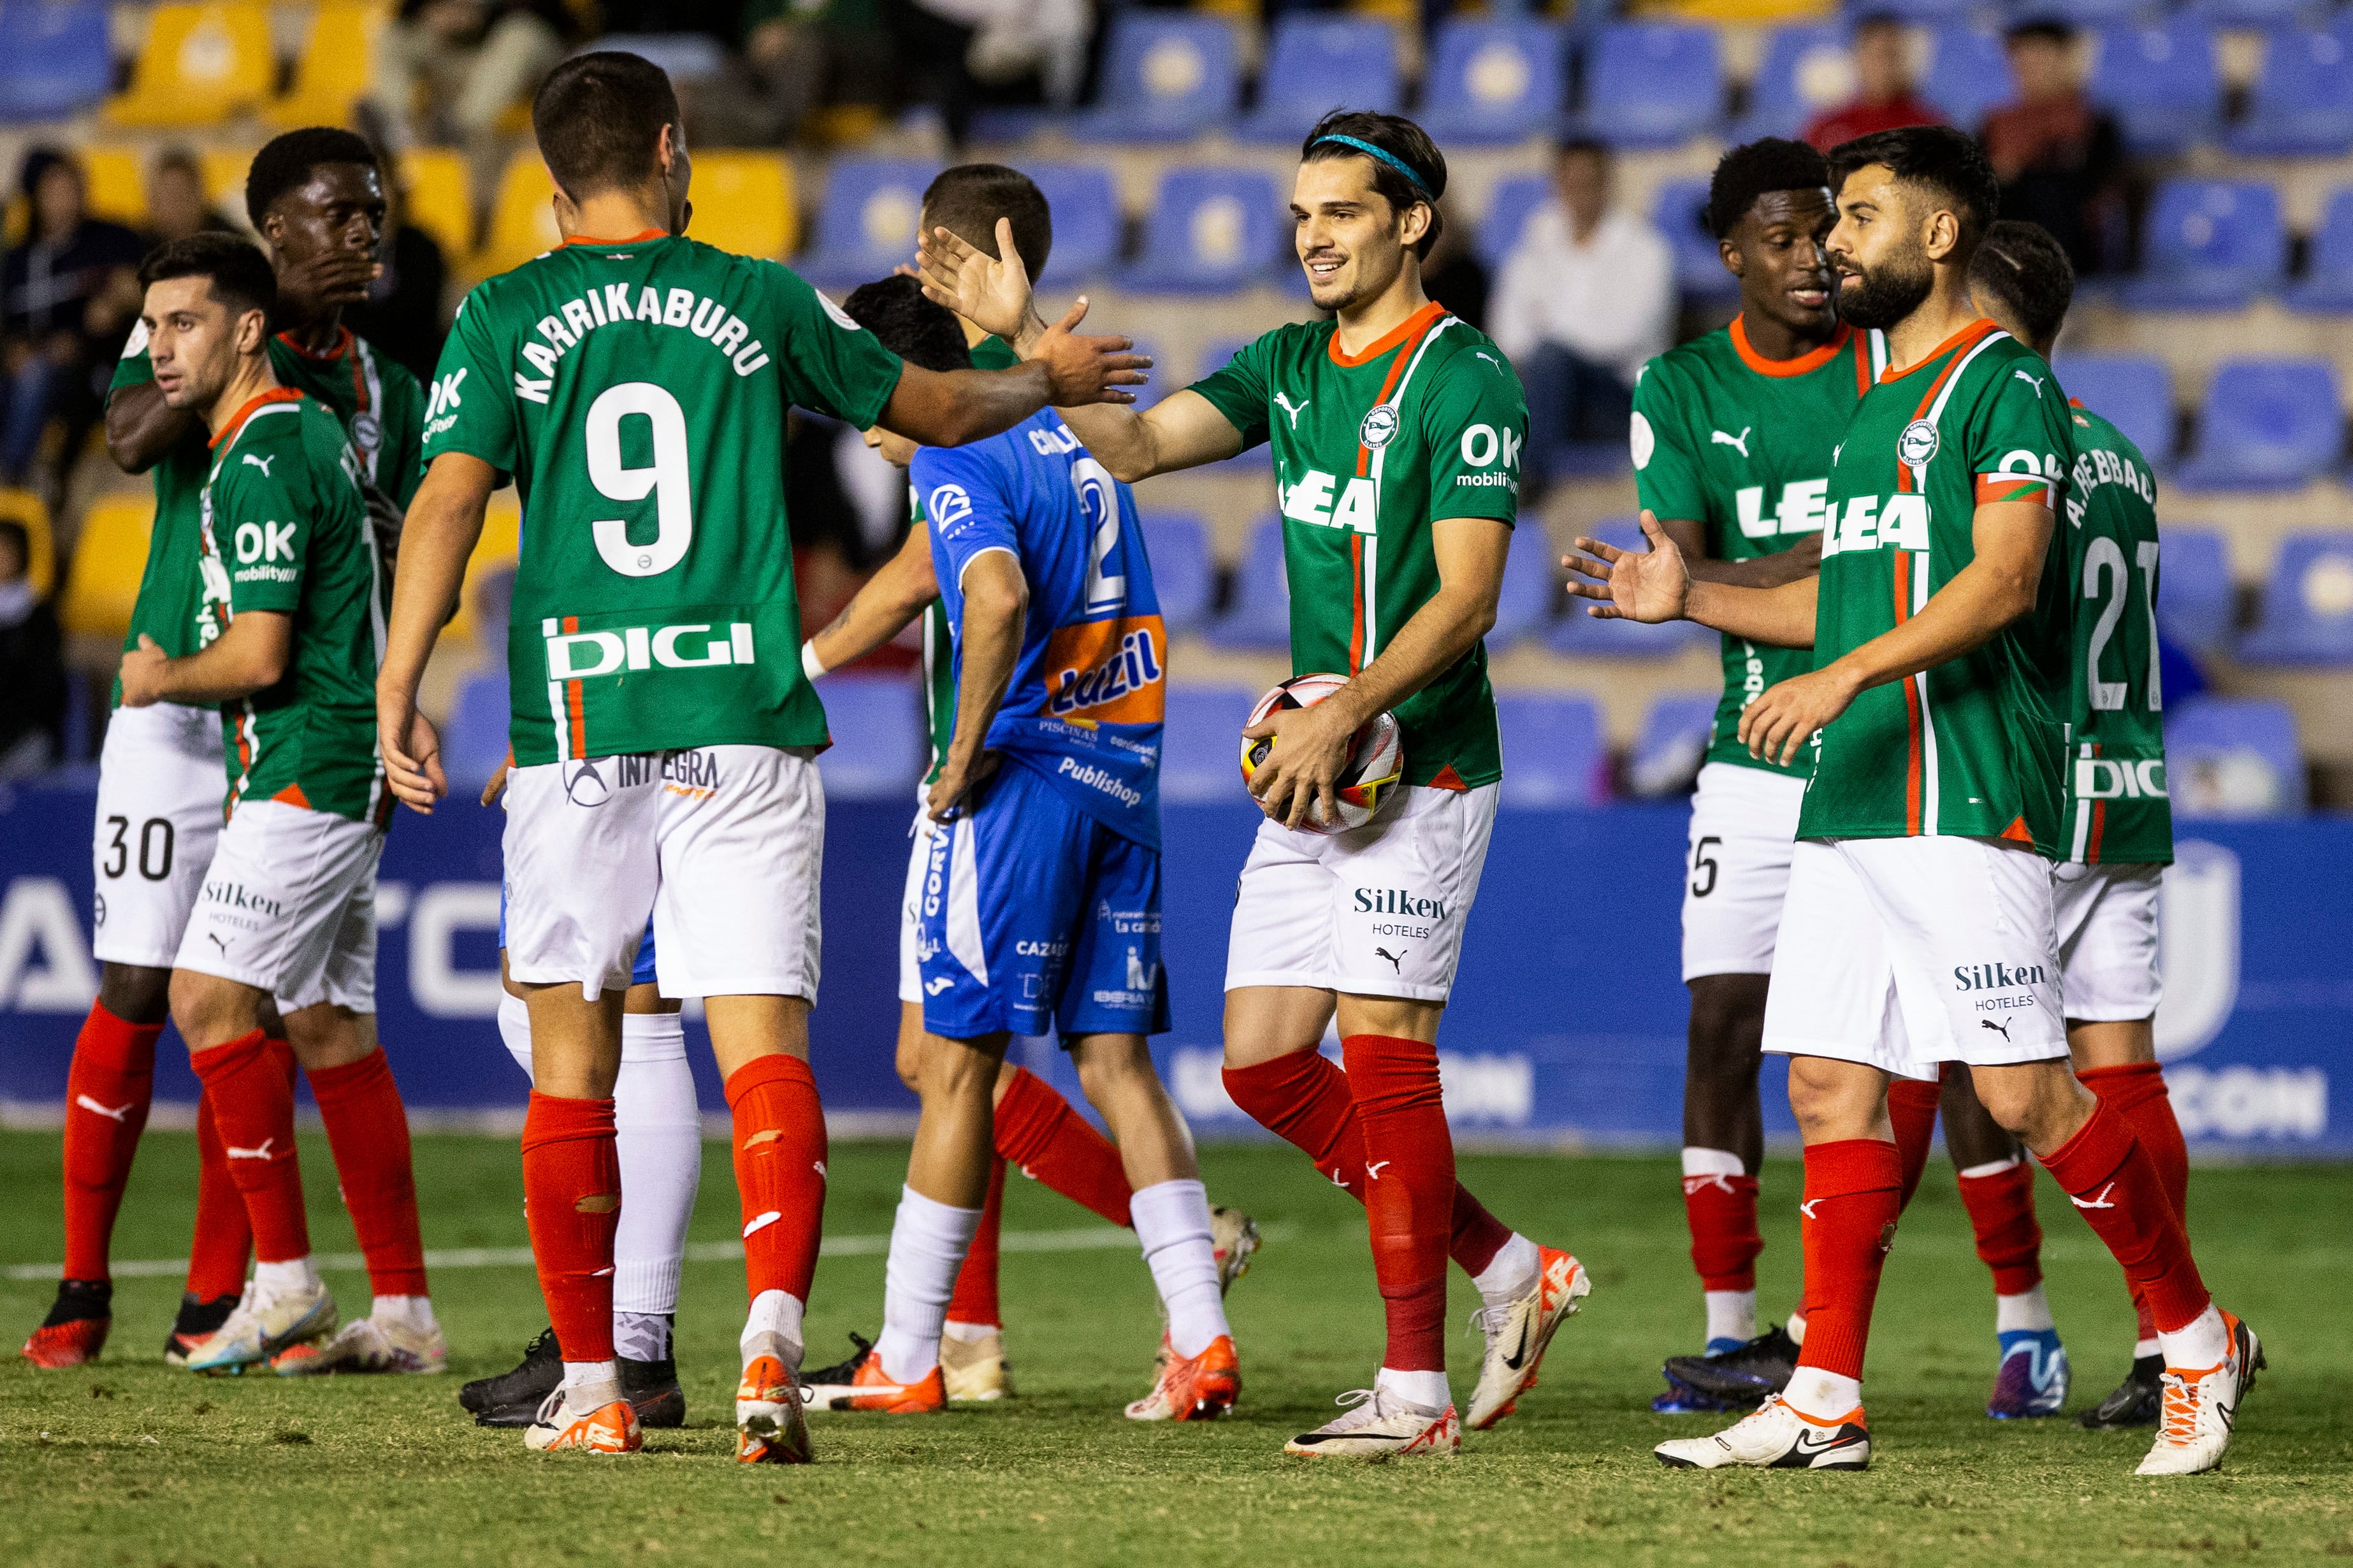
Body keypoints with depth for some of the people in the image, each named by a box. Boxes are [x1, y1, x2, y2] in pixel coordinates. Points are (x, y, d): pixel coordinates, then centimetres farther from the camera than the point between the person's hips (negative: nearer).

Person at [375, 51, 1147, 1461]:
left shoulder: (505, 318, 4)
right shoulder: (760, 301, 8)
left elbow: (451, 498, -9)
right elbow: (938, 410, 20)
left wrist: (399, 688, -10)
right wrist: (1054, 381, 38)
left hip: (576, 728, 0)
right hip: (745, 722, 0)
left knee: (573, 1067, 10)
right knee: (764, 1047, -5)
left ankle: (591, 1386, 13)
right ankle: (775, 1333, -28)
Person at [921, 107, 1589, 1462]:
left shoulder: (1464, 380, -10)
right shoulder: (1288, 368, 13)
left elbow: (1465, 597, -16)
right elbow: (1135, 444, 8)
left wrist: (1347, 715, -24)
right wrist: (1024, 333, -3)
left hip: (1421, 767, -8)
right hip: (1312, 771, 8)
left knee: (1385, 1054, -10)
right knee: (1263, 1061, 6)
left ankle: (1415, 1390, -6)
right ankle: (1511, 1272, 17)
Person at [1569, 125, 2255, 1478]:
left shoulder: (2003, 381, -6)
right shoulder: (1873, 399, 21)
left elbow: (2005, 575, -18)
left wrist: (1849, 674, -26)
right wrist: (1694, 598, 18)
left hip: (1968, 796, -9)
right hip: (1851, 800, 9)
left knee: (2023, 1089, -9)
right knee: (1833, 1080, 3)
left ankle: (2200, 1340, 5)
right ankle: (1826, 1404, 4)